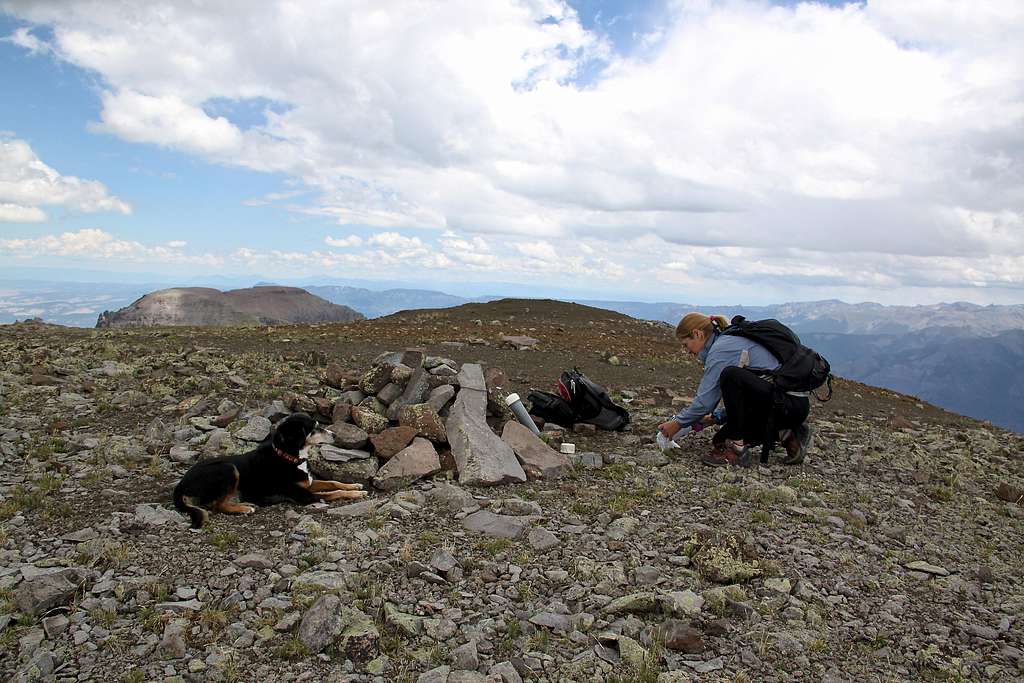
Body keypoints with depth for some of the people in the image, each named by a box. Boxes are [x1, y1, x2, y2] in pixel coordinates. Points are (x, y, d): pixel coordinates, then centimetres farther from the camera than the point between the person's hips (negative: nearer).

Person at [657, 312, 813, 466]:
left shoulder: (720, 349, -13)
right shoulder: (731, 342, 17)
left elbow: (704, 401, -15)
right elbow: (739, 397, 22)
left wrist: (678, 423, -2)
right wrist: (715, 418, 14)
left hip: (791, 404, -10)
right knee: (720, 440, 9)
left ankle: (736, 449, -18)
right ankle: (788, 435, 9)